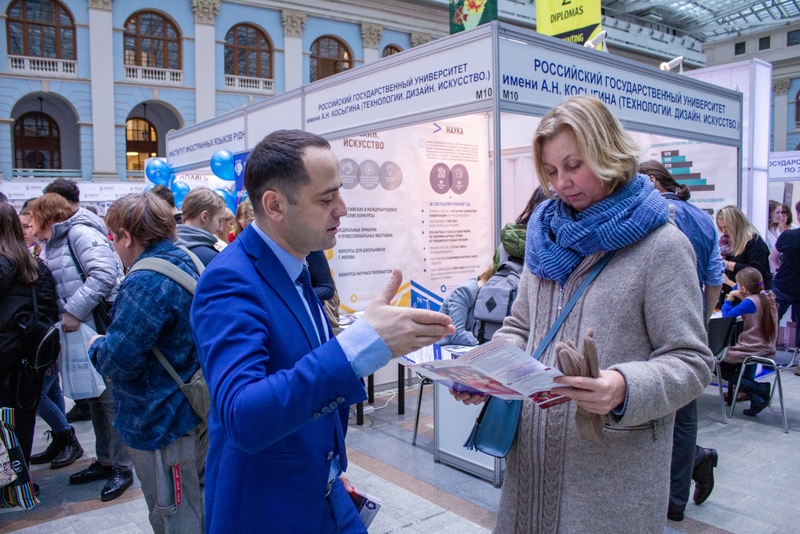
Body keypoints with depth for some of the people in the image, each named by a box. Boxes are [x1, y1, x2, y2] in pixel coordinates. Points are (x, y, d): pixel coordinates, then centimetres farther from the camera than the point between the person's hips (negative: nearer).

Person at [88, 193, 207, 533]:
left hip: (160, 424, -9)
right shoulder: (188, 262, 5)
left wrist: (96, 346, -5)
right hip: (197, 411, 9)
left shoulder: (147, 282, -25)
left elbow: (119, 359, -26)